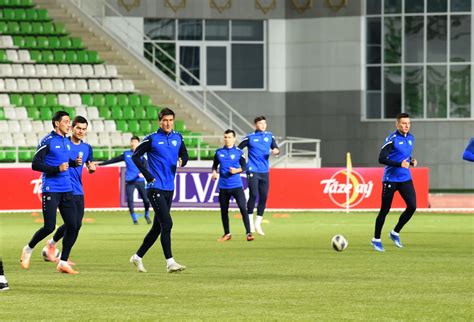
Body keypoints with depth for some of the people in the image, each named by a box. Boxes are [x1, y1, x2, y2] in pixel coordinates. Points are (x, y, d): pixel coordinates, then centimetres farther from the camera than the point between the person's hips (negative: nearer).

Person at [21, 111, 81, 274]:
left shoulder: (67, 141, 14)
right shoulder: (47, 141, -9)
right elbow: (35, 164, -12)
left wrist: (75, 163, 8)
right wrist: (57, 169, -20)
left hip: (67, 190, 7)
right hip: (51, 191, -7)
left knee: (72, 226, -2)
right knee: (49, 227, -10)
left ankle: (63, 262, 5)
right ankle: (28, 249, 16)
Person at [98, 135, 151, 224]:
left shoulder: (141, 154, 5)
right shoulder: (126, 154, 14)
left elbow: (146, 165, -9)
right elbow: (114, 160, 20)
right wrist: (100, 164, 21)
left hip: (140, 181, -2)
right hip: (129, 181, 2)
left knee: (146, 199, -5)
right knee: (129, 200, -9)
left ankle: (147, 216, 21)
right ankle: (134, 219, 3)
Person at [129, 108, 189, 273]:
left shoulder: (178, 138, 9)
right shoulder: (152, 139, -6)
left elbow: (184, 154, 18)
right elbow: (135, 156, -2)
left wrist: (182, 160, -7)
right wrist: (148, 175, -9)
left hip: (170, 188, 7)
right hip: (156, 187, -7)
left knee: (158, 226, 11)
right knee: (167, 223, -15)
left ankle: (138, 256, 24)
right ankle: (170, 262, -16)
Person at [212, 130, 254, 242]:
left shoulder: (239, 152, -1)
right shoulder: (219, 152, 7)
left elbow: (244, 167, 0)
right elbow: (215, 165, 16)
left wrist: (237, 170, -19)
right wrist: (214, 172, -3)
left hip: (236, 185, -3)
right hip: (223, 186, 3)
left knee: (243, 208, -13)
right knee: (224, 210, 10)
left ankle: (248, 233, -11)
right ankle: (227, 234, 25)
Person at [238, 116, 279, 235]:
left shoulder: (269, 136, 10)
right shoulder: (250, 137, 0)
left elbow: (275, 148, 7)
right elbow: (238, 149, 2)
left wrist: (276, 151, -16)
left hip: (264, 172, 4)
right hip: (253, 171, -4)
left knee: (264, 197, 3)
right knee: (253, 195, -15)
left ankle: (258, 224, 14)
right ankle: (250, 220, -1)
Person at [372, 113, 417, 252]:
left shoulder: (410, 138, 10)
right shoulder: (392, 139, -13)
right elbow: (381, 159, -19)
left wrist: (411, 161, 2)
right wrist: (400, 164, -26)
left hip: (405, 179, 6)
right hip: (390, 179, -6)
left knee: (412, 206, -6)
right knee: (385, 210, 1)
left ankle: (395, 233, 12)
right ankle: (376, 239, 16)